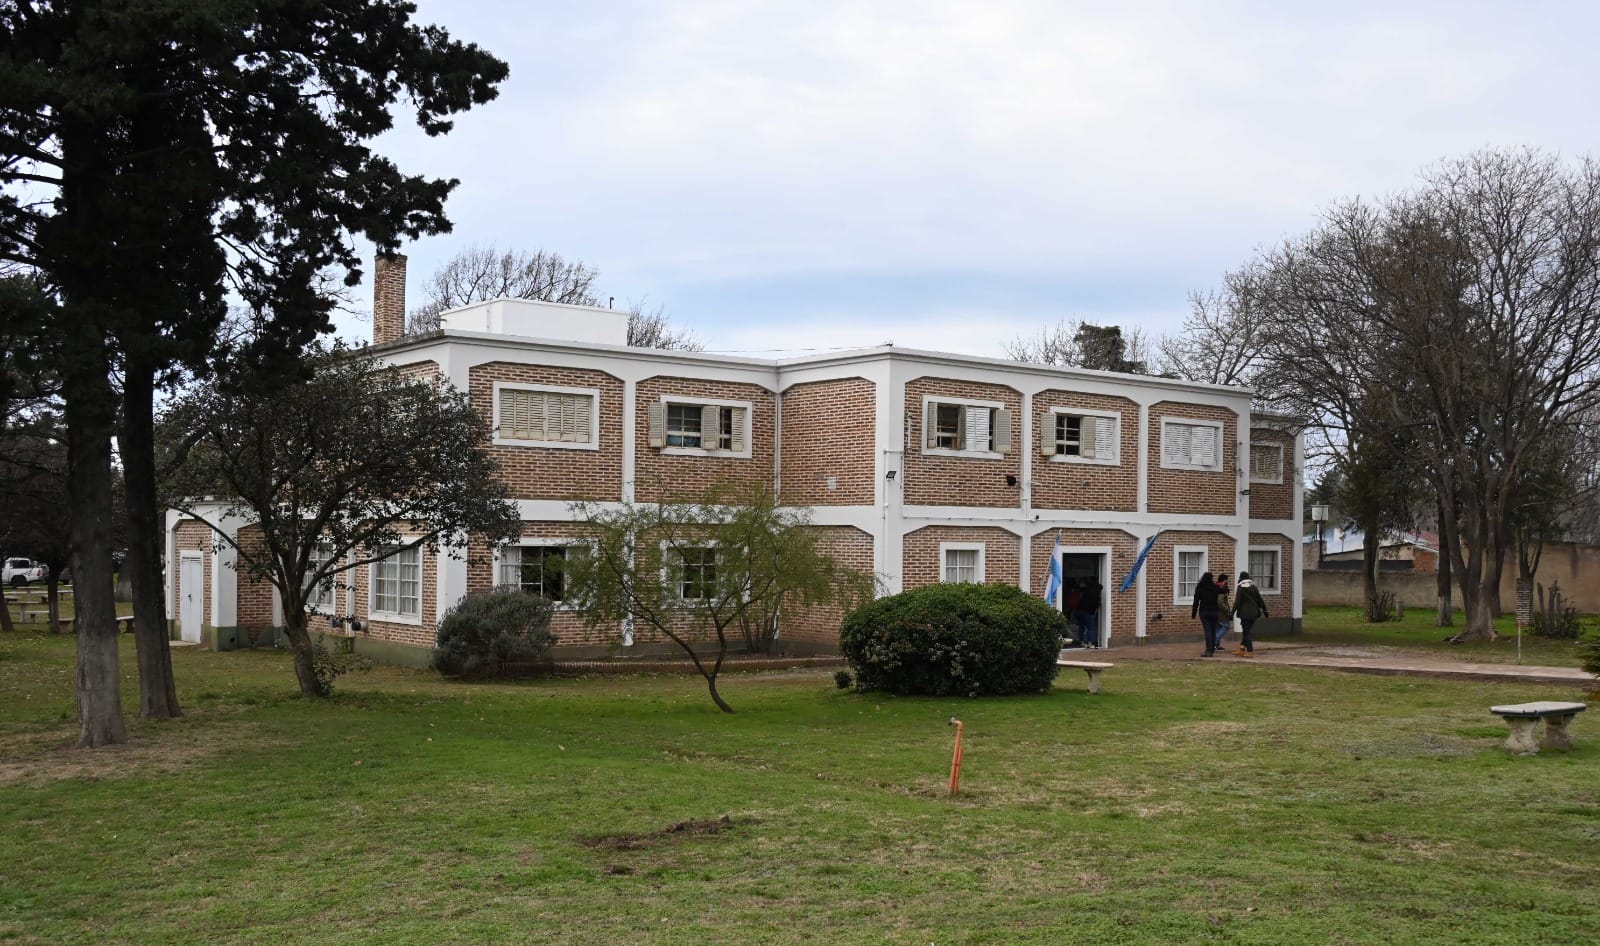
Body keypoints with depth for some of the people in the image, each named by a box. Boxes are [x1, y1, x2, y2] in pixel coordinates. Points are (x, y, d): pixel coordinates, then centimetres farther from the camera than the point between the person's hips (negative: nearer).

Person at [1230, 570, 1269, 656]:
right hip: (1254, 613, 6)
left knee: (1246, 632, -1)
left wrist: (1232, 613, -10)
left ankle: (1250, 651, -4)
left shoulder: (1240, 588, -9)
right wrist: (1264, 610, 15)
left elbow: (1237, 602, -12)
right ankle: (1242, 649, 16)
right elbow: (1260, 600, 9)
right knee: (1247, 631, 15)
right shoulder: (1253, 586, 8)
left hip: (1245, 613, -6)